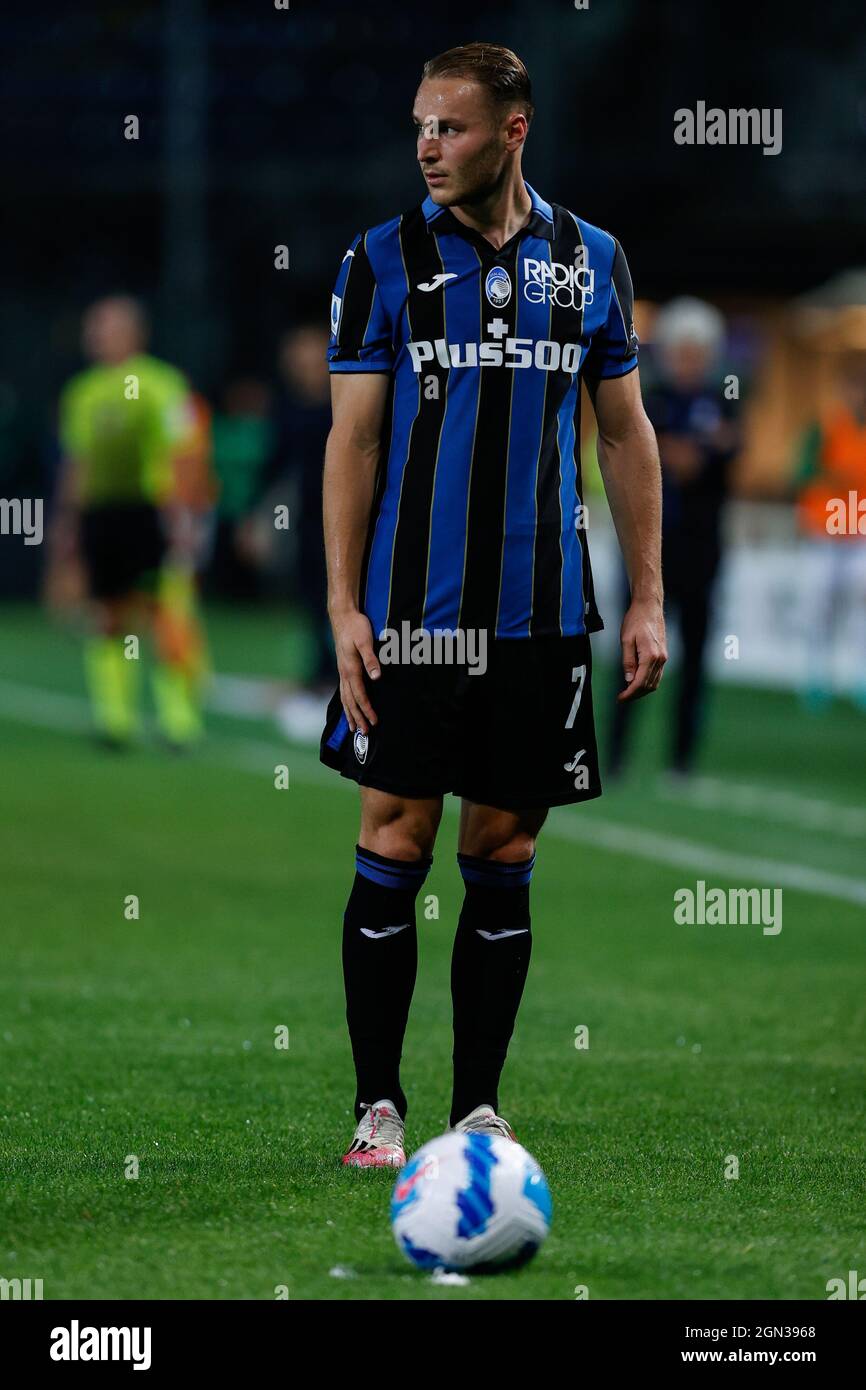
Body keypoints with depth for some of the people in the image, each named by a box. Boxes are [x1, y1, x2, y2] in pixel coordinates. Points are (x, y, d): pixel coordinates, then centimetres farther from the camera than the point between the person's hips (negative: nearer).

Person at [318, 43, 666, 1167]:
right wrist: (343, 608, -8)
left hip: (540, 613, 2)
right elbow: (354, 439, -1)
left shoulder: (590, 260, 6)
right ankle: (378, 1105, 5)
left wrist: (648, 600, 5)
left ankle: (480, 1108, 12)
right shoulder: (383, 261, 0)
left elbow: (625, 433, 11)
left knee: (503, 857, 5)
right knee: (397, 843, -3)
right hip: (412, 611, -2)